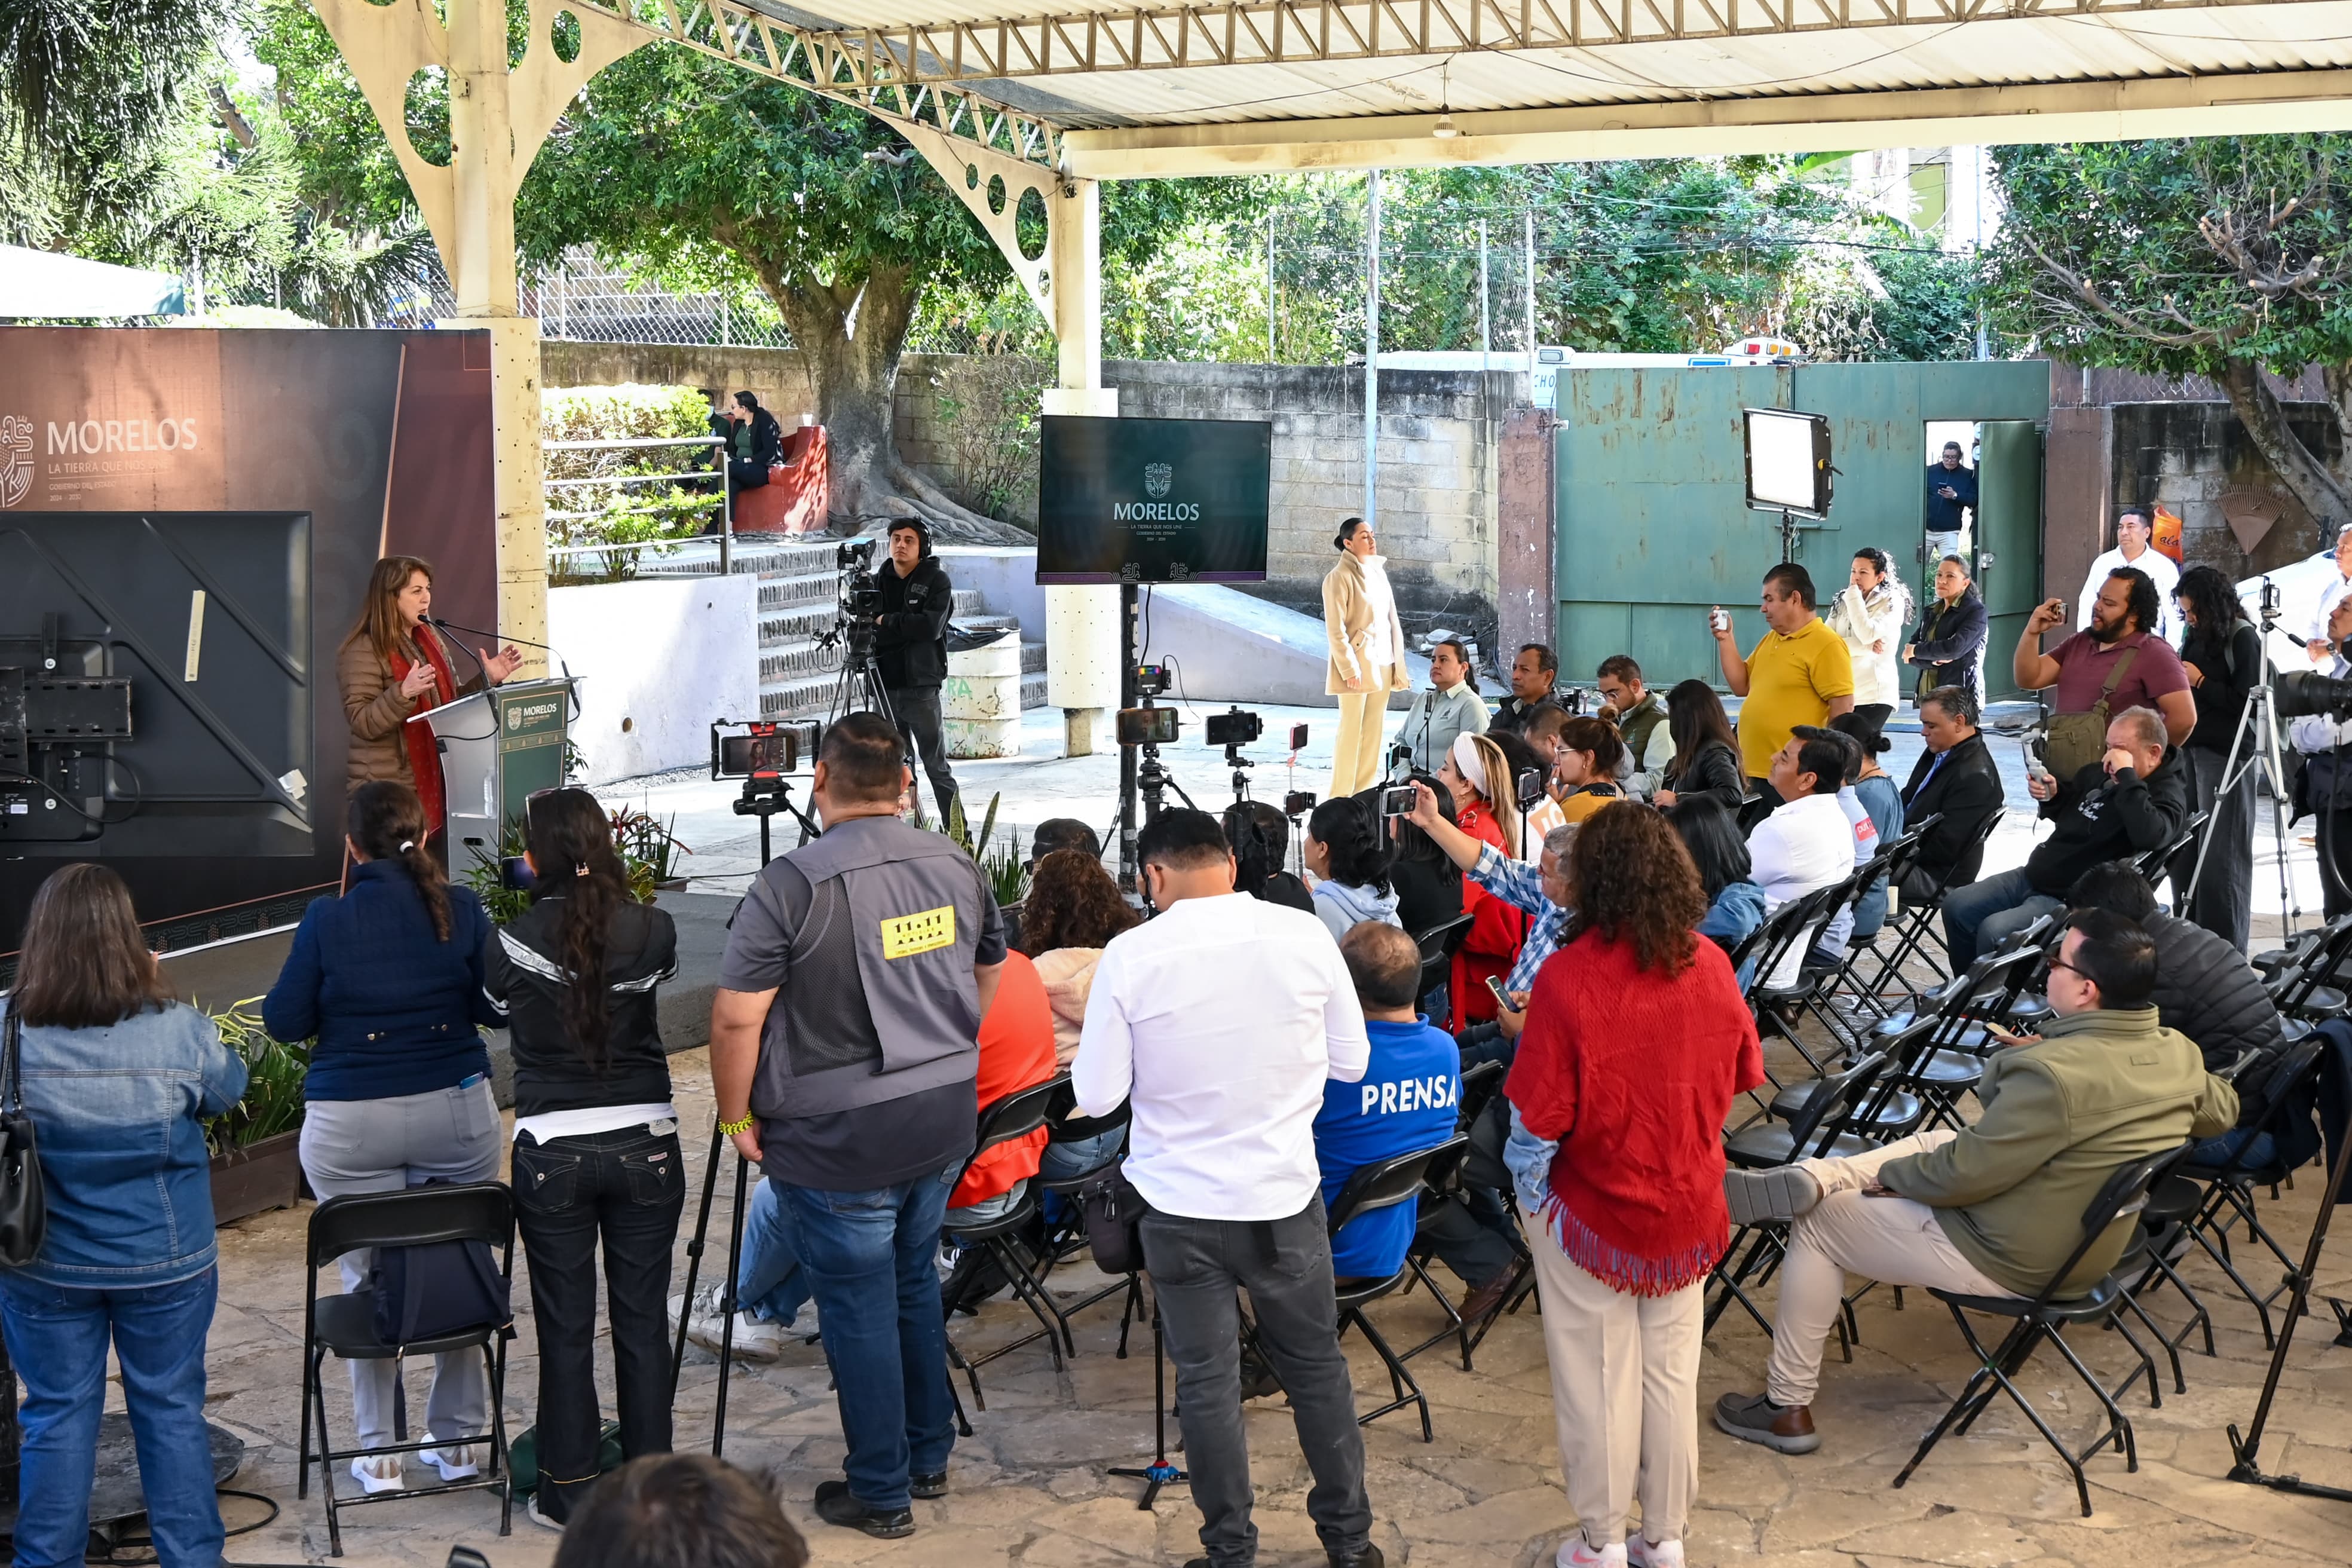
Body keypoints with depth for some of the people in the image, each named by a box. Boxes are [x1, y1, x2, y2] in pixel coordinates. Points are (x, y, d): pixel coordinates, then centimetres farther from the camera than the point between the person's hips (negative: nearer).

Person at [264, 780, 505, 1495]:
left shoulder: (328, 920, -9)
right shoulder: (461, 910, -4)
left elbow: (285, 1020, -3)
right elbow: (497, 1007, 3)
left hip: (350, 1127, -2)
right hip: (456, 1113, 2)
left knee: (368, 1281, 8)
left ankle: (380, 1454, 13)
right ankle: (458, 1438, 21)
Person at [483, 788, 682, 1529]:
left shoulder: (510, 945, -9)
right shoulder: (653, 930, -7)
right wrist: (608, 895, 25)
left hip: (551, 1152, -1)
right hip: (645, 1145, 1)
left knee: (565, 1330, 9)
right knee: (642, 1322, 11)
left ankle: (570, 1493, 18)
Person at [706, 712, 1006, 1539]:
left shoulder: (792, 884, -18)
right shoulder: (956, 865, 1)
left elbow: (737, 1017, -18)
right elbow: (990, 972, 16)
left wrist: (736, 1115, -4)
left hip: (839, 1136, -6)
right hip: (945, 1118, 6)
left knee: (859, 1309, 6)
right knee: (915, 1283, 22)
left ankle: (881, 1494, 17)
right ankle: (928, 1458, 34)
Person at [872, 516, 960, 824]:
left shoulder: (937, 580, -2)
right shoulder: (879, 581, 11)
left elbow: (931, 626, -16)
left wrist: (887, 622, -10)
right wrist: (907, 628, -8)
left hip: (921, 686, -4)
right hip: (886, 686, 4)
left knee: (936, 765, -2)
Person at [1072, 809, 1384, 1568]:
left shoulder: (1131, 956, -14)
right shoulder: (1304, 935, -10)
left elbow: (1097, 1095, -8)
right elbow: (1352, 1062, 0)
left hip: (1181, 1204, -2)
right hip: (1285, 1194, 2)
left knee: (1206, 1381, 11)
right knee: (1316, 1365, 18)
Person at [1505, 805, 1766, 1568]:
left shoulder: (1569, 976, -24)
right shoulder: (1711, 967, -10)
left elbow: (1537, 1116, -20)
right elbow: (1740, 1079, 4)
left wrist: (1528, 1193, -3)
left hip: (1592, 1210, -4)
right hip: (1688, 1207, 4)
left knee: (1598, 1380, 11)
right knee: (1673, 1372, 17)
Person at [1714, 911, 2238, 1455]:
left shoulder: (2056, 1073, -32)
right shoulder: (2179, 1053, -7)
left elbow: (1962, 1171, -24)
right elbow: (2222, 1111, 16)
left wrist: (1891, 1173, -6)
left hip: (2014, 1264, -8)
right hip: (2088, 1247, 8)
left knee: (1817, 1223, 6)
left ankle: (1787, 1410, 15)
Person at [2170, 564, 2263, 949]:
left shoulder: (2243, 638, -9)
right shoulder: (2197, 635, 12)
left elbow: (2247, 701, -13)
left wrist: (2200, 682, -12)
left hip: (2226, 752, -7)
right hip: (2190, 747, 7)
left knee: (2221, 852, -6)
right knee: (2182, 845, 7)